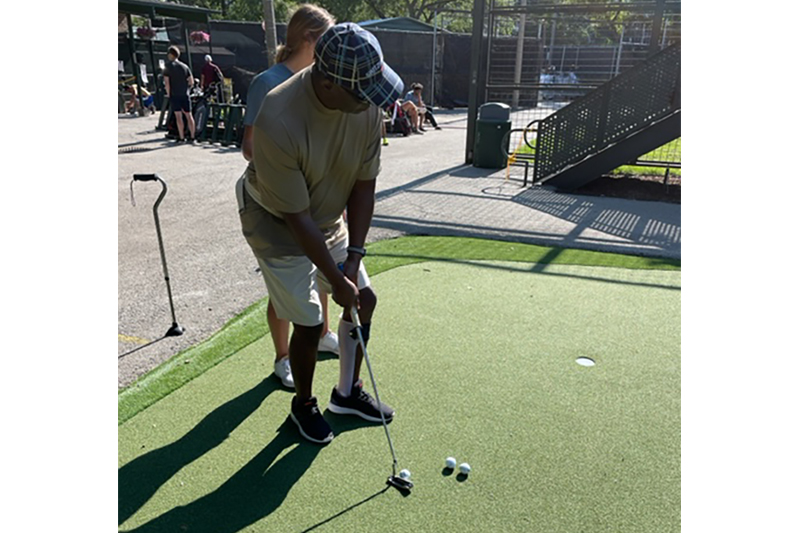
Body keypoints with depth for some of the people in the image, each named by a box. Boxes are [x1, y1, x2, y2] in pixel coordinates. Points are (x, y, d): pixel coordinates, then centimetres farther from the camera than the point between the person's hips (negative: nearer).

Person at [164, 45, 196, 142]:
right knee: (188, 115, 6)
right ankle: (192, 137, 6)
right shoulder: (185, 66, 7)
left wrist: (168, 94, 0)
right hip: (185, 94, 3)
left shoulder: (168, 66, -4)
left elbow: (166, 81, -10)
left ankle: (181, 138, 0)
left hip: (174, 95, -3)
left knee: (178, 116, 0)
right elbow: (191, 82, 4)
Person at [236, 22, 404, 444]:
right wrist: (336, 280, -20)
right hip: (279, 230, -6)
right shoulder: (277, 123, -35)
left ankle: (348, 392, 31)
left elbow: (364, 183, -10)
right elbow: (297, 218, -27)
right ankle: (303, 405, 28)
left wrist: (354, 256, -13)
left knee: (364, 299, 9)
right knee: (309, 323, -2)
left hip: (331, 221, 6)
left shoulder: (367, 103, -17)